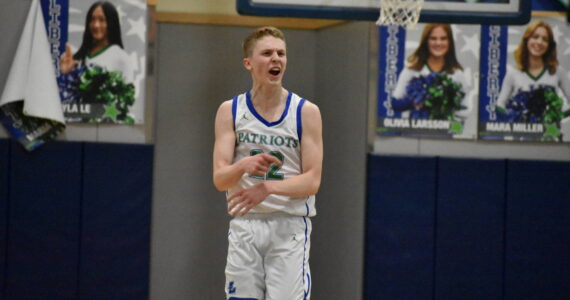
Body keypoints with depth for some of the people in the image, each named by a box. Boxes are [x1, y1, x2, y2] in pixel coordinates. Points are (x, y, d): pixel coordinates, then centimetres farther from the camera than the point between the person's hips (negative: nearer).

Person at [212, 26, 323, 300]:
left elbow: (312, 181, -7)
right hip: (245, 225, 2)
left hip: (290, 226, -2)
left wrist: (268, 187, -24)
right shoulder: (230, 111, 3)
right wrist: (244, 166, -28)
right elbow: (219, 179, -4)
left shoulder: (306, 112, -1)